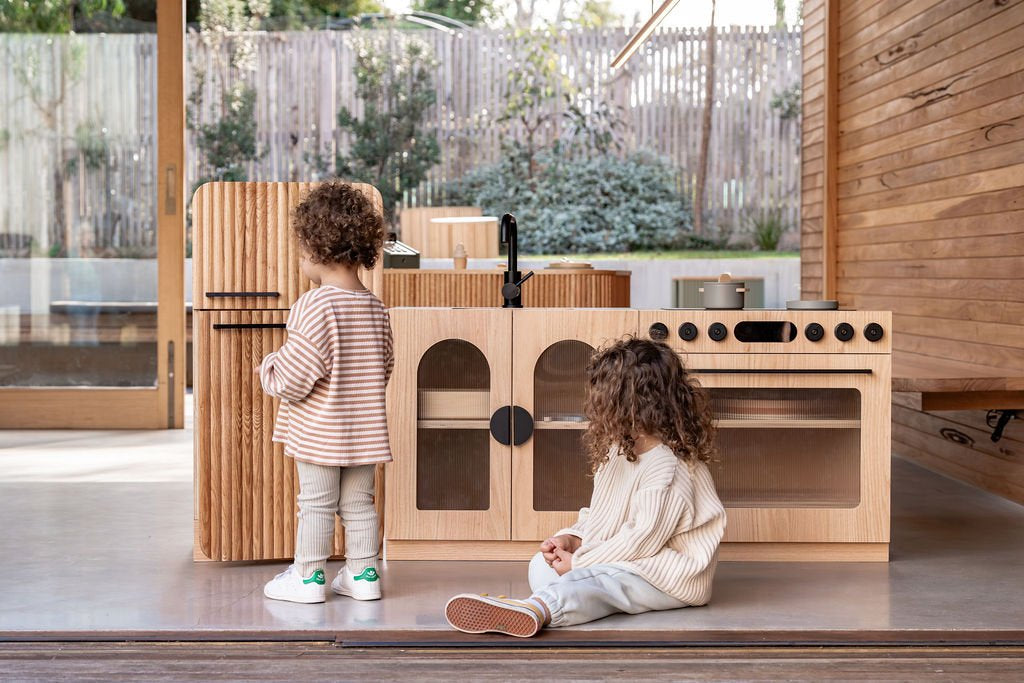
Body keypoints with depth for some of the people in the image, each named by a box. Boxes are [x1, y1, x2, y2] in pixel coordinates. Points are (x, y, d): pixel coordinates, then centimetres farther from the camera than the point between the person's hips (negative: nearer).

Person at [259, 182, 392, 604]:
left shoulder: (316, 306, -18)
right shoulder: (376, 308, 4)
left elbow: (296, 375, -20)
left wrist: (269, 371, 0)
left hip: (318, 430, -6)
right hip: (364, 427, 6)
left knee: (316, 504, 3)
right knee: (359, 503, 13)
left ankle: (308, 577, 12)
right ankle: (363, 574, 18)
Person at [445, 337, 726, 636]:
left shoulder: (665, 468, -21)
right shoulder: (620, 452, 12)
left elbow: (643, 539, -25)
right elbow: (600, 514, 18)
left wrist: (579, 562, -19)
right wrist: (572, 539, -3)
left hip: (670, 578, -10)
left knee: (597, 579, -38)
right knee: (542, 564, -6)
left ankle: (533, 610, -65)